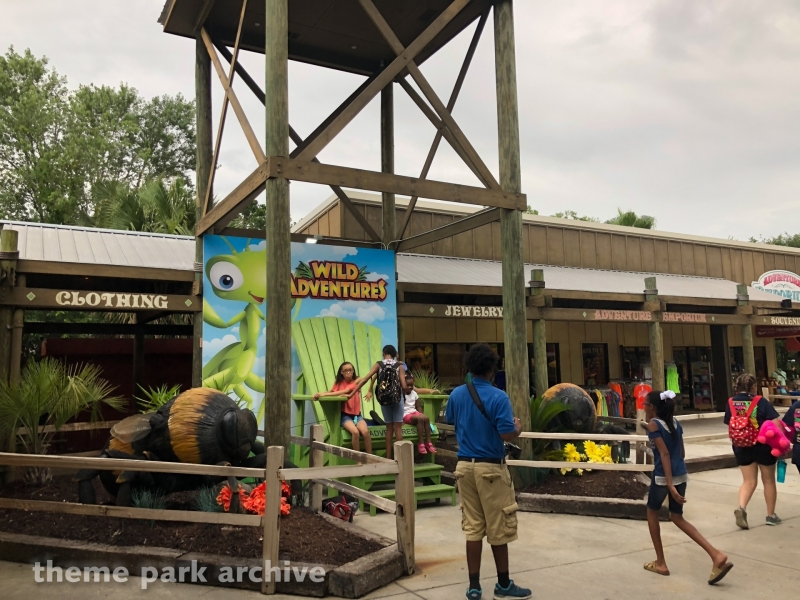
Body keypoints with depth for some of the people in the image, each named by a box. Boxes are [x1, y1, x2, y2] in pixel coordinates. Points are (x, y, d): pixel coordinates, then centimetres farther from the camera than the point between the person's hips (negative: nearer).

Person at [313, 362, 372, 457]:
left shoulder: (356, 381, -4)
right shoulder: (339, 382, 7)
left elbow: (345, 391, -19)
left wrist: (325, 394, -24)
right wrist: (320, 394, -23)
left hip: (357, 415, 0)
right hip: (344, 415, 0)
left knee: (366, 432, -28)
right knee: (355, 432, -29)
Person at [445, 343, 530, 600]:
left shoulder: (456, 394, 1)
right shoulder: (498, 397, -17)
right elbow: (507, 435, -19)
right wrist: (518, 428, 2)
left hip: (465, 465, 5)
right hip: (491, 467, -5)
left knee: (473, 527, 11)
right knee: (498, 527, 10)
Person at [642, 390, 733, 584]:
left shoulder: (653, 424, -12)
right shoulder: (674, 422, 10)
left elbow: (664, 454, -19)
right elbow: (681, 453, 14)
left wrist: (670, 486, -22)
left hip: (663, 476, -7)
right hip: (681, 475, 7)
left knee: (652, 513, 16)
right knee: (677, 517, 17)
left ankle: (660, 563, 20)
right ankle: (717, 556, 3)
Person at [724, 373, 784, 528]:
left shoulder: (730, 403, -4)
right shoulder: (760, 401, -13)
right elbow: (776, 423, -17)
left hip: (742, 446, 3)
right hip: (763, 446, -3)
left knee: (749, 481, 11)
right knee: (768, 480, 16)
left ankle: (741, 508, -12)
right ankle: (771, 515, 26)